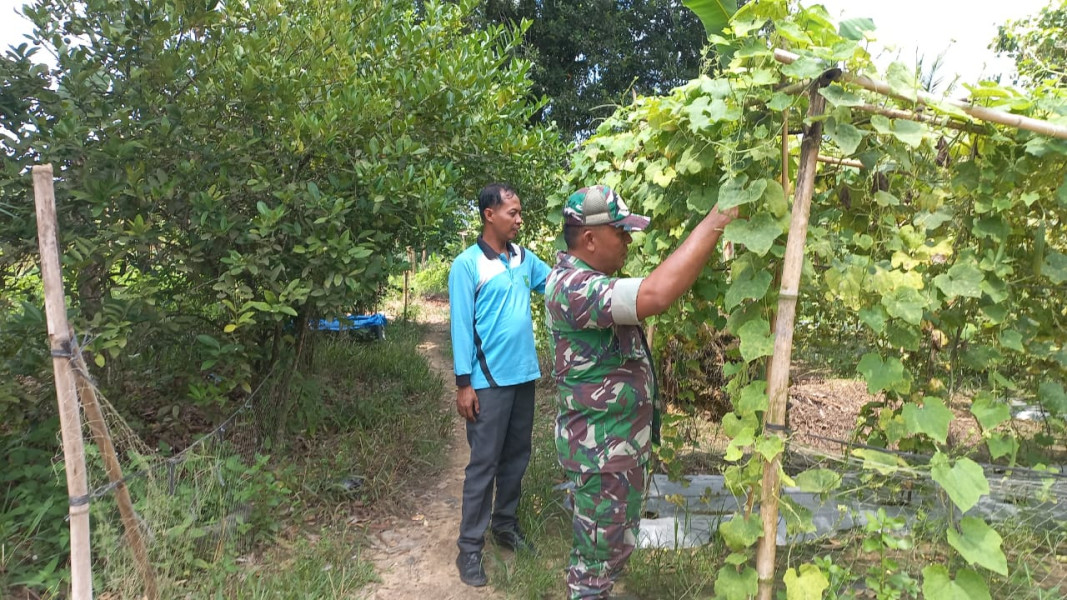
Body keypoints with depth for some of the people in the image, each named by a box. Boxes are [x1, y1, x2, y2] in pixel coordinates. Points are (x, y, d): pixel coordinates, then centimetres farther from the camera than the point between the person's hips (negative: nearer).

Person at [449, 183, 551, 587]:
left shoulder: (525, 259, 7)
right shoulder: (467, 265, -11)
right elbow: (461, 325, -12)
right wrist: (464, 383, -14)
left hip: (525, 375, 6)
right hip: (490, 381, -6)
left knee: (517, 455, 17)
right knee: (484, 463, 1)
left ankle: (505, 524, 35)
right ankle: (469, 547, 14)